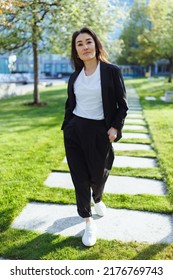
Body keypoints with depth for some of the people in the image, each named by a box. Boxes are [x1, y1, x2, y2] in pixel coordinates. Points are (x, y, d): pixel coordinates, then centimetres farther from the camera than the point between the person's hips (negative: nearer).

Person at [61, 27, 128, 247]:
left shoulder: (112, 71, -4)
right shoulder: (74, 77, 7)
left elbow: (122, 104, -2)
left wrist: (115, 127, -11)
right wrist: (66, 128, 10)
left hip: (100, 132, -3)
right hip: (74, 131, 3)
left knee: (99, 175, 11)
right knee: (79, 177, 4)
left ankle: (97, 200, 48)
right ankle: (88, 222, 20)